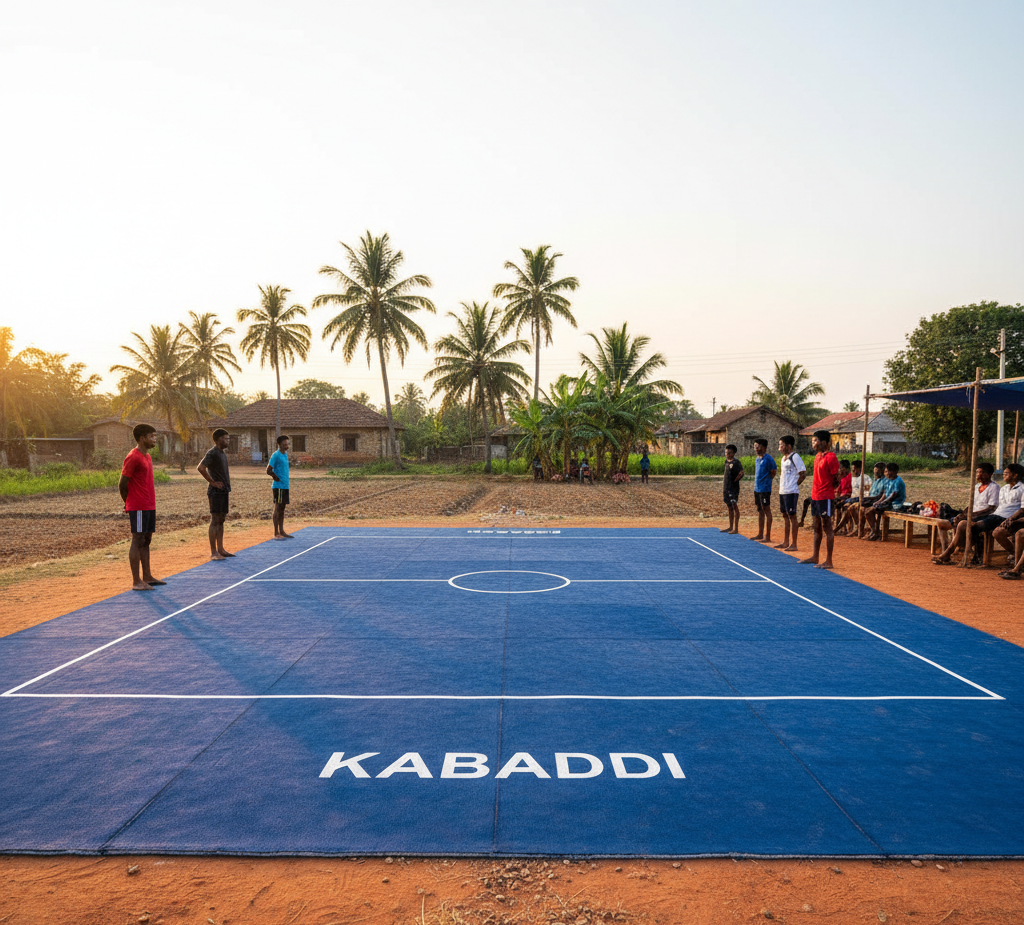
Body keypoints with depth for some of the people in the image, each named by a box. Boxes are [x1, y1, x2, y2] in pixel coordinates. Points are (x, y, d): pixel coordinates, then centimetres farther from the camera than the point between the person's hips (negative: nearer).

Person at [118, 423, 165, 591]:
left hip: (149, 506, 9)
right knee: (138, 541, -4)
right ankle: (136, 582, 1)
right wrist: (129, 505, 0)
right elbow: (122, 484, -12)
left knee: (146, 541, 12)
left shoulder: (147, 456, 15)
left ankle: (147, 577, 19)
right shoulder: (133, 458, -13)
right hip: (138, 508, -9)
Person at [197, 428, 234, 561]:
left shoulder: (221, 453, 16)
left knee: (221, 521, 12)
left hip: (223, 491, 9)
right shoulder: (212, 453, -13)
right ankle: (213, 552, -3)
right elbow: (200, 468, -24)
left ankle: (220, 549, 18)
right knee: (215, 521, -6)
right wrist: (212, 482, -17)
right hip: (216, 492, -9)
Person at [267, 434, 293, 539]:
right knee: (277, 508, -4)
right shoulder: (276, 455, -12)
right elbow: (269, 470, -14)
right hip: (279, 486, -8)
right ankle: (276, 533, 0)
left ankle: (281, 531, 19)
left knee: (282, 508, 12)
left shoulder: (285, 454, 14)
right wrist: (276, 478, -5)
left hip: (285, 485, 8)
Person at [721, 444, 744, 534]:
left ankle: (736, 528, -2)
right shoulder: (726, 462, 13)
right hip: (726, 488, 8)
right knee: (729, 507, 14)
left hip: (734, 488, -8)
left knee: (735, 507, -5)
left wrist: (739, 476, -29)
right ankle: (730, 527, 22)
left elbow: (741, 473, -14)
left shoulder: (736, 462, -10)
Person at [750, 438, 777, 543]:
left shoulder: (768, 458, -13)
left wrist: (767, 479, -7)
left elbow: (774, 471, -12)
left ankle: (768, 536, -1)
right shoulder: (757, 459, 14)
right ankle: (760, 534, 22)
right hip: (757, 488, 9)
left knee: (766, 510, -4)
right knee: (760, 511, 14)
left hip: (765, 489, -9)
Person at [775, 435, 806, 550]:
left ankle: (793, 544, 1)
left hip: (791, 492, -9)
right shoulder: (783, 458, 15)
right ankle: (786, 542, 23)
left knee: (792, 516, -4)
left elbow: (803, 474, -14)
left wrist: (795, 484, -8)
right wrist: (781, 486, 13)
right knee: (785, 516, 14)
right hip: (782, 491, 9)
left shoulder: (794, 457, -13)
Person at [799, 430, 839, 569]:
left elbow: (837, 480, -13)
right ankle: (815, 557, 26)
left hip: (826, 497, -9)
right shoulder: (818, 456, 13)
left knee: (827, 528, -4)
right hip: (815, 496, 9)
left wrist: (827, 488, -6)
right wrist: (815, 490, 13)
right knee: (817, 527, 16)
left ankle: (828, 561, 0)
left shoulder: (830, 457, -14)